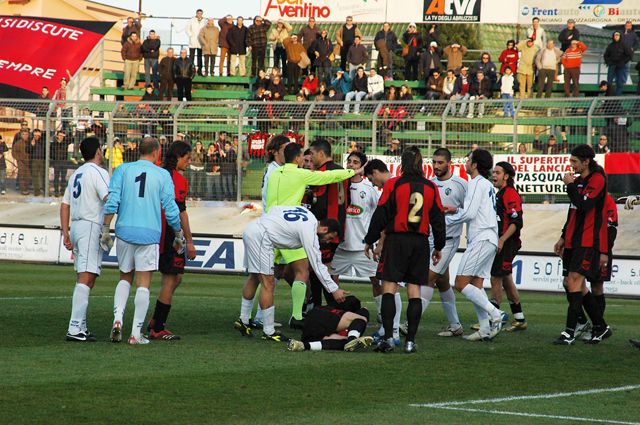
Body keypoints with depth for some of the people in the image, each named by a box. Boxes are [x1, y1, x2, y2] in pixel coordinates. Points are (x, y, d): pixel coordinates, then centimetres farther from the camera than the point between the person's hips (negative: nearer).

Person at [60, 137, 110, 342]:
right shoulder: (98, 172, -7)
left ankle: (81, 326, 14)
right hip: (91, 226, -9)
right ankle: (75, 328, -21)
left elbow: (64, 204, 19)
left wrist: (65, 233, 17)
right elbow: (109, 199, -20)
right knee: (86, 278, -13)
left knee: (84, 278, 14)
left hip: (76, 226, 9)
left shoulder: (76, 173, 19)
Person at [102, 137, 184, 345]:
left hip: (124, 232, 2)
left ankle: (118, 319, -1)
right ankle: (136, 334, 0)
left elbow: (112, 202, -4)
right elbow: (171, 210, 1)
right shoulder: (163, 175, 1)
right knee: (143, 284, 2)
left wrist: (105, 230, 1)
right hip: (150, 234, -2)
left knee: (125, 278, 19)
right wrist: (179, 235, 14)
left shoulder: (122, 170, 5)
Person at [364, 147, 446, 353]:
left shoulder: (392, 184, -4)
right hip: (421, 242, 3)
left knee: (389, 287, -2)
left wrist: (370, 240, 7)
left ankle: (388, 337, -12)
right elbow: (438, 219, 11)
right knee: (414, 290, 5)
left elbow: (381, 214, -3)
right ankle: (410, 341, 2)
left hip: (396, 239, -3)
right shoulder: (431, 188, 6)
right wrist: (438, 246, 22)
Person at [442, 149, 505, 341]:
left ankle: (494, 314, -16)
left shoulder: (476, 183, -9)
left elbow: (469, 213, -15)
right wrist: (456, 210, 15)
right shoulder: (487, 184, 21)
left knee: (461, 283, -10)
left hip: (481, 239, -10)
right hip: (489, 239, 10)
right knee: (475, 284, 7)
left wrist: (445, 221, -4)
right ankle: (485, 329, 1)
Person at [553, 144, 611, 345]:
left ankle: (569, 333, -16)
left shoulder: (597, 179, -10)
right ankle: (601, 327, 20)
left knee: (574, 281, -15)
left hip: (588, 242, -9)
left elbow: (583, 205, -23)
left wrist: (570, 185, -13)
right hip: (574, 241, 9)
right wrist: (564, 237, 24)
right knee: (571, 284, 9)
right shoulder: (579, 180, 18)